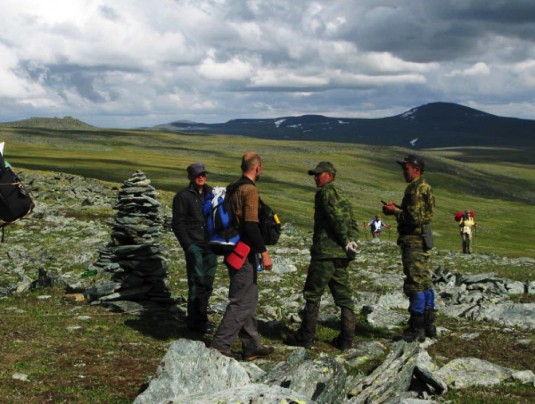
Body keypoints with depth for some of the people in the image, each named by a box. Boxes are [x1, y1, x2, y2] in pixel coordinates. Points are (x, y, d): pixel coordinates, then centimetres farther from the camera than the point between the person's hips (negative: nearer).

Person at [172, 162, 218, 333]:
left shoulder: (211, 193, 13)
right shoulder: (183, 196, -3)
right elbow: (177, 224, -5)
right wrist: (188, 245, -12)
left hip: (210, 246, 6)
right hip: (195, 246, -6)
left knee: (208, 283, 9)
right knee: (197, 282, -9)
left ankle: (201, 317, 20)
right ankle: (196, 321, -3)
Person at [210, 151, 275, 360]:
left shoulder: (233, 189, 12)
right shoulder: (250, 190, -16)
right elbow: (251, 225, -24)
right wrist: (264, 252, -21)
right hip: (245, 254, -10)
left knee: (249, 299, 15)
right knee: (241, 301, -5)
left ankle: (252, 346, 20)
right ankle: (220, 344, -5)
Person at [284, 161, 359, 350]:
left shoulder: (326, 192, -7)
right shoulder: (342, 196, 21)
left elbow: (336, 217, -19)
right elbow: (353, 224, 16)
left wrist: (345, 240, -15)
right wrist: (351, 240, 2)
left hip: (325, 252, -9)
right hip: (342, 255, 9)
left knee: (312, 294, -1)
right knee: (344, 297, 8)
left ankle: (305, 336, 3)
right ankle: (346, 338, 9)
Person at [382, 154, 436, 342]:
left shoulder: (417, 190, -17)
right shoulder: (423, 188, 15)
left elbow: (414, 218, -23)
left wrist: (395, 211, -12)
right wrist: (397, 209, 12)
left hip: (414, 242, -11)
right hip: (421, 241, 11)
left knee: (415, 284, -7)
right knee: (424, 282, 14)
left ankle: (417, 330, -3)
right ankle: (428, 326, 21)